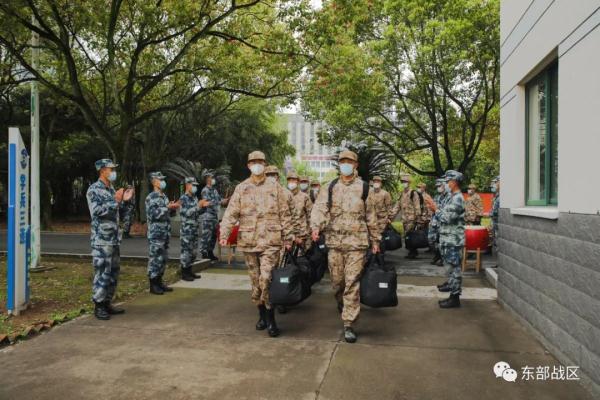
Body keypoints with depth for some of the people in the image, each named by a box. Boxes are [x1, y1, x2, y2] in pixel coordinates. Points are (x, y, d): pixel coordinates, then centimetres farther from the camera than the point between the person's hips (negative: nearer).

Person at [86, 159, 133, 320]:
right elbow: (97, 211, -19)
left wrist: (124, 200, 6)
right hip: (101, 239, -8)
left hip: (114, 238, 8)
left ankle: (107, 303, 20)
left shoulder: (112, 189, 17)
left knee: (113, 272, 11)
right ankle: (98, 307, 3)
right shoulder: (94, 189, -7)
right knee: (102, 273, -5)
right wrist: (116, 201, -19)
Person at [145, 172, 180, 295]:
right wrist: (168, 207, -21)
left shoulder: (164, 196, 15)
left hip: (165, 233, 9)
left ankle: (159, 282, 21)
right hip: (155, 234, -9)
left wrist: (172, 208, 4)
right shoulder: (151, 197, -11)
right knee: (155, 259, -4)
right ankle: (153, 285, 3)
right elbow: (153, 214, -21)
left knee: (163, 259, 12)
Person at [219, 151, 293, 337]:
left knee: (266, 279, -12)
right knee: (255, 281, 11)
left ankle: (271, 320, 0)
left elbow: (285, 214, 6)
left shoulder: (275, 187, 5)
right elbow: (231, 213, 0)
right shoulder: (241, 188, 7)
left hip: (270, 241, -3)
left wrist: (287, 237, 2)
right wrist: (224, 233, -14)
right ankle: (262, 315, 28)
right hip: (248, 242, 3)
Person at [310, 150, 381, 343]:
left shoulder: (363, 187, 6)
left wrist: (375, 240, 10)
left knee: (352, 283, -6)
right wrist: (316, 226, -24)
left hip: (357, 241, -2)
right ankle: (342, 303, 41)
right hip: (334, 241, 2)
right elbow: (320, 207, -6)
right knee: (337, 280, 11)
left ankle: (348, 323, 0)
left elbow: (371, 216, 10)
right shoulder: (331, 187, 8)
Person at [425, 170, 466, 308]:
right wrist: (436, 209, 4)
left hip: (454, 240, -10)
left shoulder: (458, 199, -17)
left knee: (454, 266, -6)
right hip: (448, 239, 10)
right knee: (451, 264, 23)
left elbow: (448, 218, -21)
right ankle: (451, 284, 40)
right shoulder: (452, 197, 15)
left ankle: (455, 296, -2)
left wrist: (436, 209, -11)